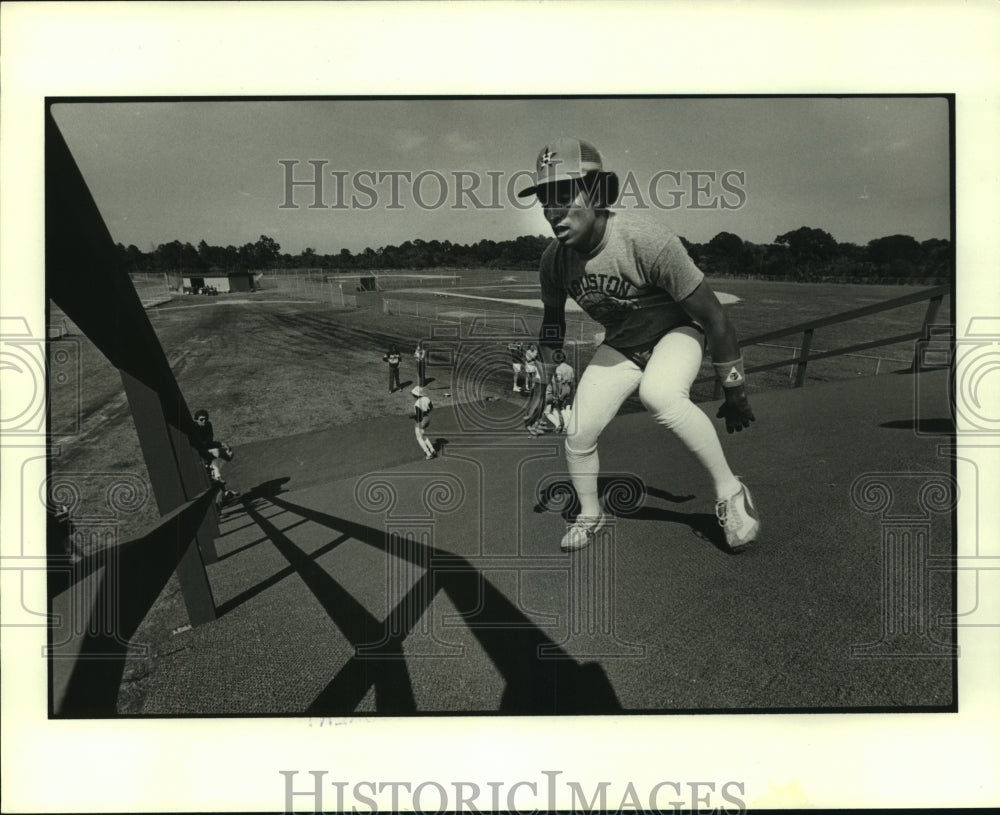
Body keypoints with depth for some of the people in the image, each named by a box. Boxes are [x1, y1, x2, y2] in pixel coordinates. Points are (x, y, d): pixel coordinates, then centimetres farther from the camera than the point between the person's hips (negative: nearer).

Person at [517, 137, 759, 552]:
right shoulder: (554, 258, -15)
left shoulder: (644, 239, -34)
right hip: (620, 345, 6)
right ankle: (590, 513, 28)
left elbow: (712, 315, -26)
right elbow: (553, 319, 8)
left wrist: (735, 393, -18)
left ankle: (730, 492, -16)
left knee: (659, 394, -37)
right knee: (577, 433, -3)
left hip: (676, 332, -5)